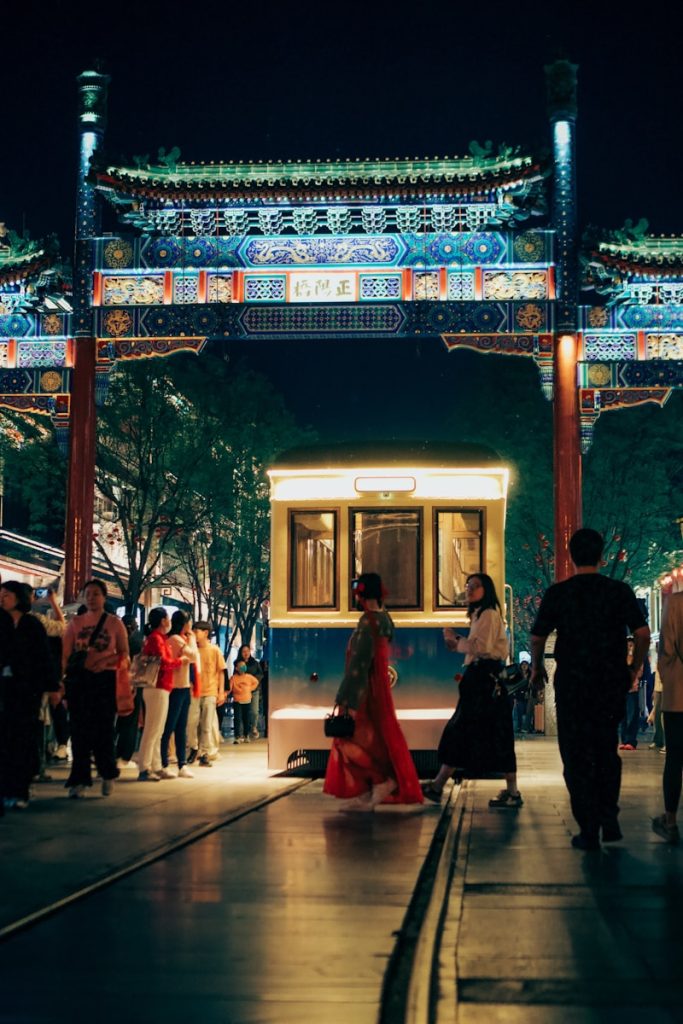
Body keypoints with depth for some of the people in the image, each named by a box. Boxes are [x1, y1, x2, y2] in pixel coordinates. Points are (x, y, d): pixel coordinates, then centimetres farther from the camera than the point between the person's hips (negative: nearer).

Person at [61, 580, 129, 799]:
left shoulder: (115, 622, 5)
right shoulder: (75, 622, 9)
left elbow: (124, 653, 4)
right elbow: (66, 655, 5)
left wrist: (105, 662, -13)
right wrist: (65, 678, -7)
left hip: (105, 679, -1)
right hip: (79, 679, 1)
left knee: (104, 729, 0)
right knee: (80, 729, -1)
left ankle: (108, 775, 18)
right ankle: (79, 780, 3)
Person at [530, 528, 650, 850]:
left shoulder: (557, 593, -4)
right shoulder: (620, 591, -2)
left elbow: (536, 638, 0)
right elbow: (643, 633, -7)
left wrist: (536, 668, 18)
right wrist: (634, 668, 9)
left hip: (571, 683, -1)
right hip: (611, 682, 1)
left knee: (577, 756, 6)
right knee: (607, 751, 19)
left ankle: (588, 830, 5)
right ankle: (609, 819, 9)